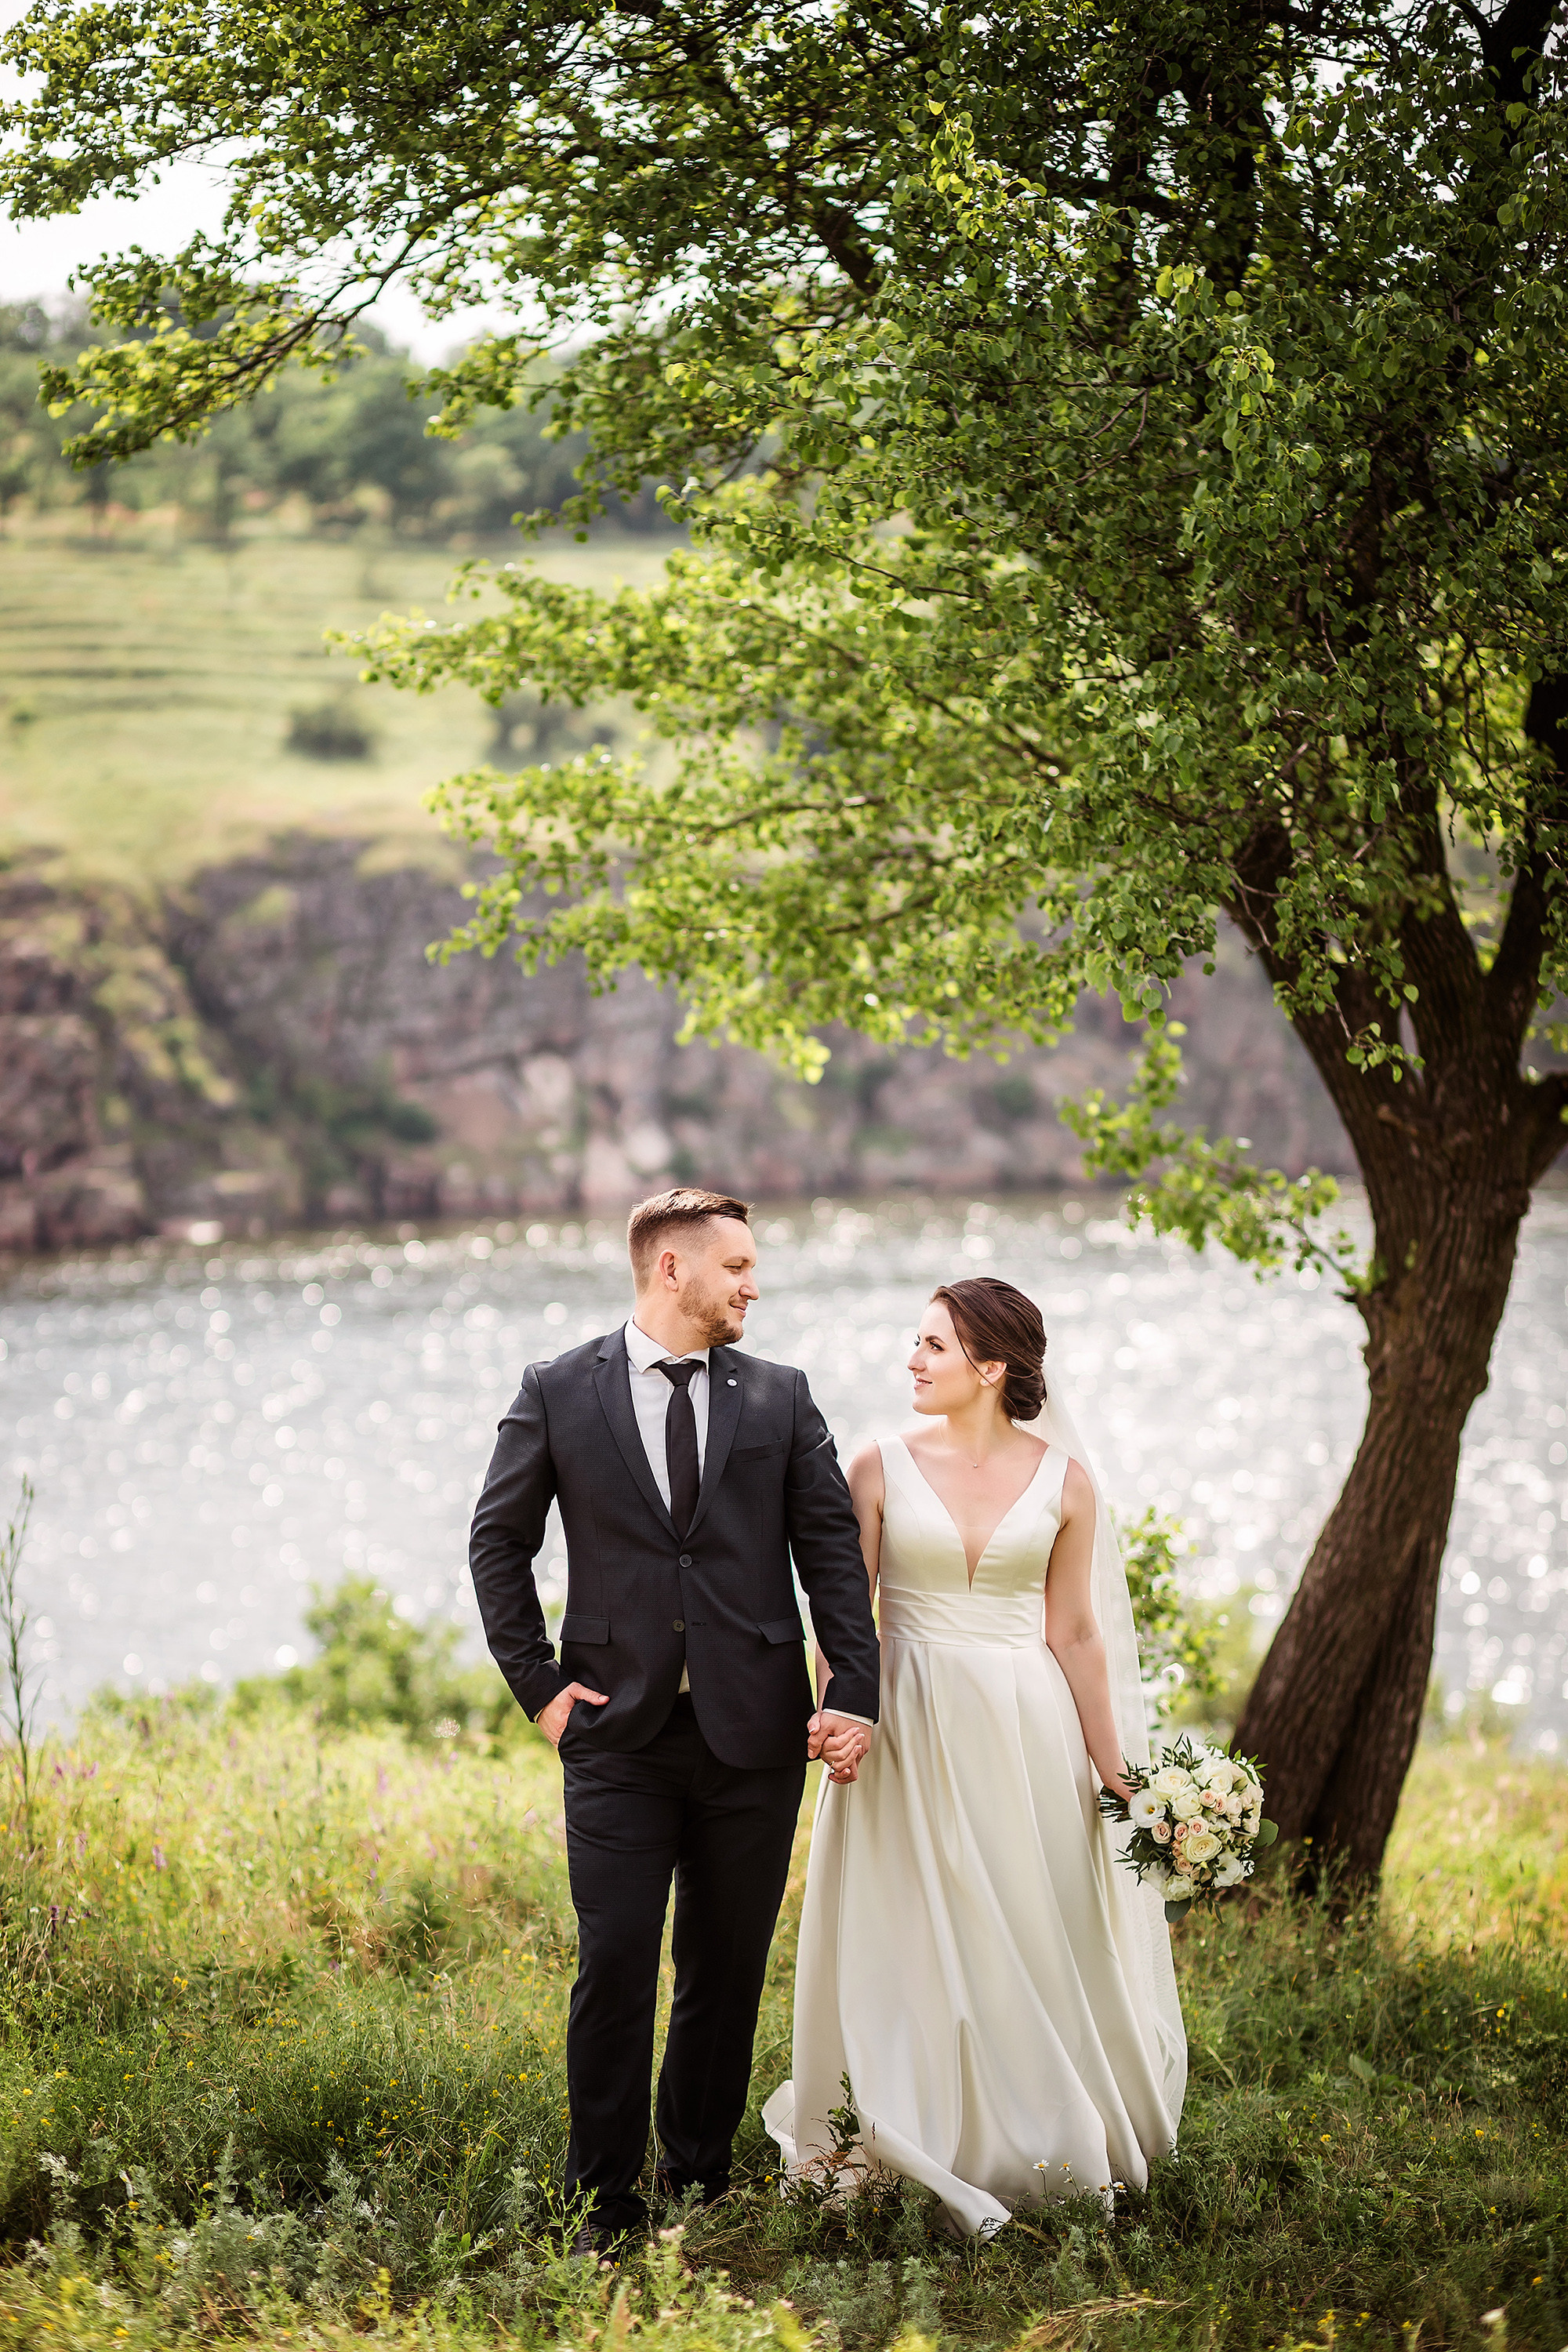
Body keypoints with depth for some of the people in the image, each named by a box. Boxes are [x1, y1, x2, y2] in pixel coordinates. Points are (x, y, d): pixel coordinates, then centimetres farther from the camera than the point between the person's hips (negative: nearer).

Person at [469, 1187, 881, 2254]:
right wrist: (536, 1682, 1)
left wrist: (856, 1694, -5)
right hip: (619, 1732, -2)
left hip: (753, 1733, 2)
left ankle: (700, 2184, 23)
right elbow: (499, 1543, 8)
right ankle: (606, 2205, 4)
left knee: (728, 1971, 9)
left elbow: (834, 1551, 4)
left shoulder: (780, 1396, 6)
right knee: (615, 1966, -5)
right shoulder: (558, 1393, 2)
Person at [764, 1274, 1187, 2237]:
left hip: (1026, 1734, 1)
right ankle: (920, 2150, 11)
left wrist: (1115, 1772, 6)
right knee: (916, 1939, 1)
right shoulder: (883, 1469, -1)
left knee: (1035, 1938, 5)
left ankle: (1043, 2150, 18)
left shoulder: (1062, 1480, 2)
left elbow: (1075, 1634, 6)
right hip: (913, 1735, -1)